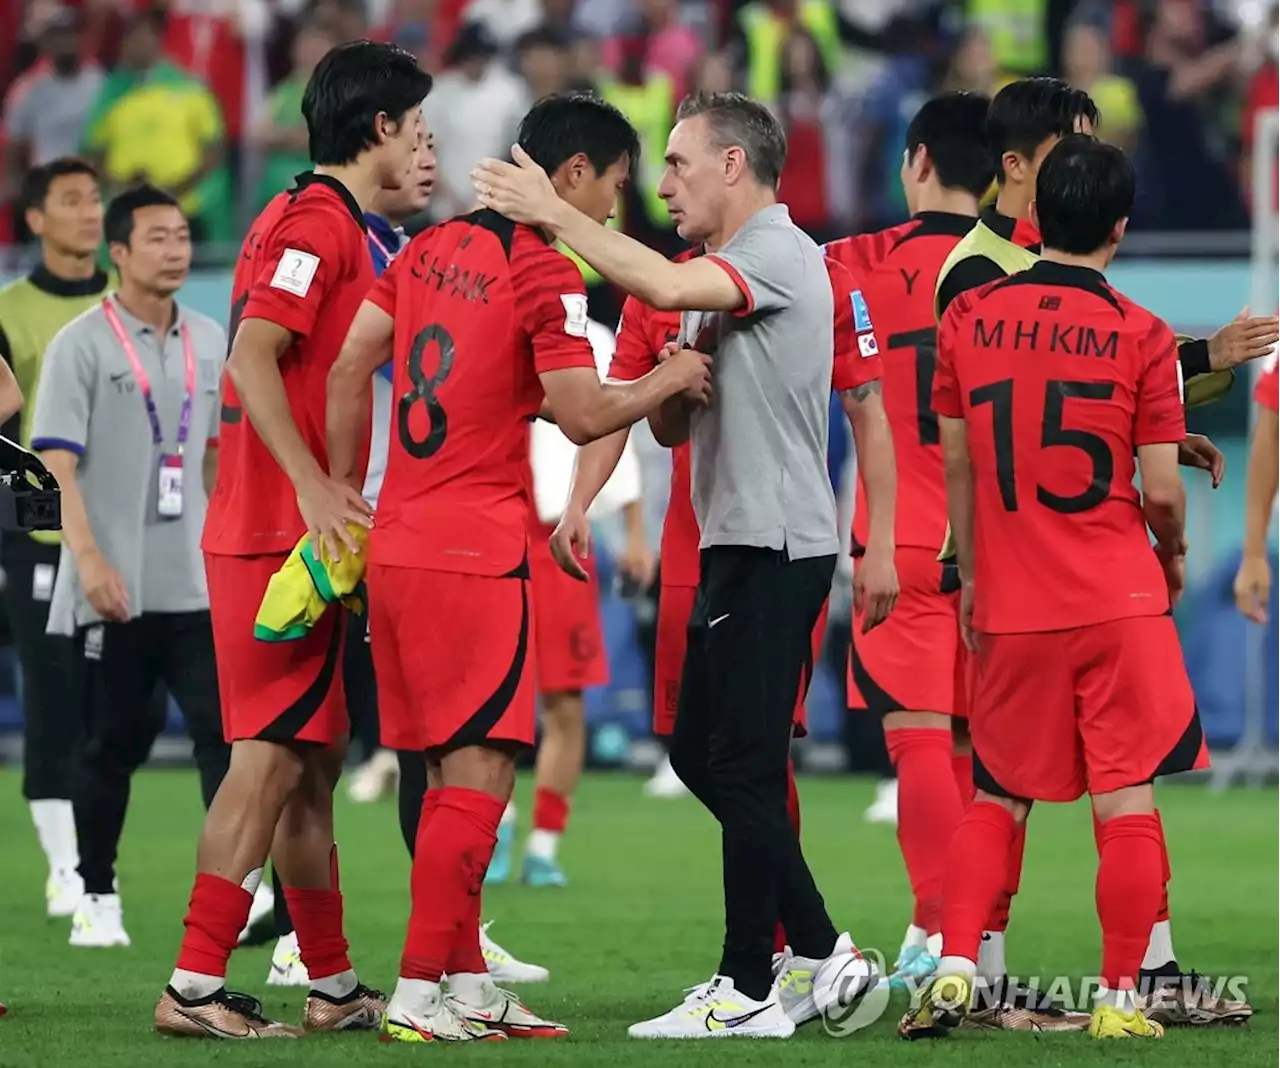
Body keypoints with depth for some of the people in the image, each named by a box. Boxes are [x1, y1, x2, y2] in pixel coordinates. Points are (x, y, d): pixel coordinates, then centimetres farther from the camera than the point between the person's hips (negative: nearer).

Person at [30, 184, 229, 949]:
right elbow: (56, 464, -11)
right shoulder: (81, 346, -6)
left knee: (225, 730, -7)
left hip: (197, 585, 4)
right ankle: (97, 899, 16)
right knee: (113, 745, 4)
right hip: (113, 590, -4)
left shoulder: (209, 342, 11)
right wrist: (90, 560, -21)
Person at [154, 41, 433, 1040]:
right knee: (273, 755, -10)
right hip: (280, 535, -10)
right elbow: (254, 356, -21)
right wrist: (313, 487, -27)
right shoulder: (316, 222, -11)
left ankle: (334, 986, 18)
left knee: (313, 758, 13)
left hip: (300, 532, 10)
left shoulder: (339, 225, 19)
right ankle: (196, 985, -11)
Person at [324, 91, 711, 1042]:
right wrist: (670, 380, 1)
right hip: (475, 554, -8)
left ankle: (468, 983, 16)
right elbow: (583, 414, -15)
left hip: (396, 540, 8)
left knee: (458, 768, 13)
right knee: (478, 773, -6)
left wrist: (343, 494, 17)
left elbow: (350, 367, 11)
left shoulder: (431, 249, 12)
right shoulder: (546, 274, -10)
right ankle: (420, 994, -9)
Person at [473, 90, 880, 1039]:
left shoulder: (780, 255, -12)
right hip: (737, 543, 10)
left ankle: (749, 991, -2)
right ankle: (817, 948, 18)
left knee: (743, 766, -7)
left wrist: (554, 214, -22)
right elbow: (672, 425, 21)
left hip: (776, 547, -10)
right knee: (700, 754, 12)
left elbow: (664, 286, -30)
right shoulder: (718, 281, 19)